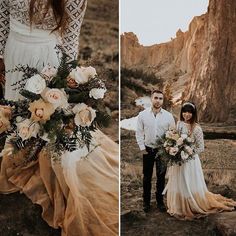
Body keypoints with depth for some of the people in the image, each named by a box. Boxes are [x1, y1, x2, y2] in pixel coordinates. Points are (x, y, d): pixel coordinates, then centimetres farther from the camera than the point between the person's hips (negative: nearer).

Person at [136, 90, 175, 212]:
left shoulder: (168, 116, -4)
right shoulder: (142, 114, -4)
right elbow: (139, 133, 1)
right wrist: (142, 148, -3)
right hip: (148, 150, 0)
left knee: (161, 177, 9)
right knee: (147, 177, 9)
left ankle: (160, 201, 24)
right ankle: (146, 201, 22)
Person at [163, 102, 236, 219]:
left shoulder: (196, 128, -15)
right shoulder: (179, 124, 1)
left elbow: (200, 148, -12)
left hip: (190, 161, -5)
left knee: (189, 186, 6)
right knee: (178, 184, 15)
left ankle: (192, 209, 24)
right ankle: (178, 207, 31)